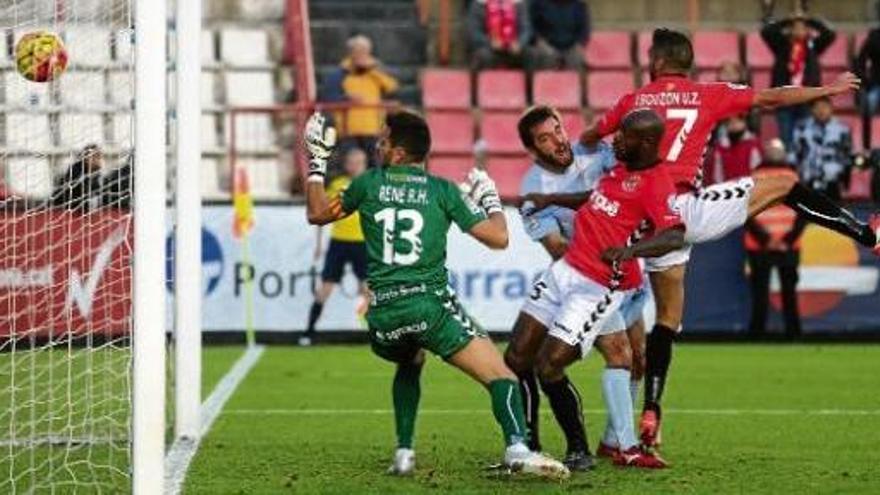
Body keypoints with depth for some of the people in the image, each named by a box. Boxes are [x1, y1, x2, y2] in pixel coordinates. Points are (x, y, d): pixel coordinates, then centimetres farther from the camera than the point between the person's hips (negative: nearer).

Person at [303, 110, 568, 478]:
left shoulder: (369, 183, 9)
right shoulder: (442, 190, 5)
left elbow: (317, 214, 24)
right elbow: (498, 237, 3)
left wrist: (317, 162, 33)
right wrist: (491, 201, 22)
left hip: (383, 315, 4)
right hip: (431, 306, -3)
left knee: (409, 364, 36)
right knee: (500, 376, -6)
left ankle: (404, 454, 24)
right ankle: (517, 449, -33)